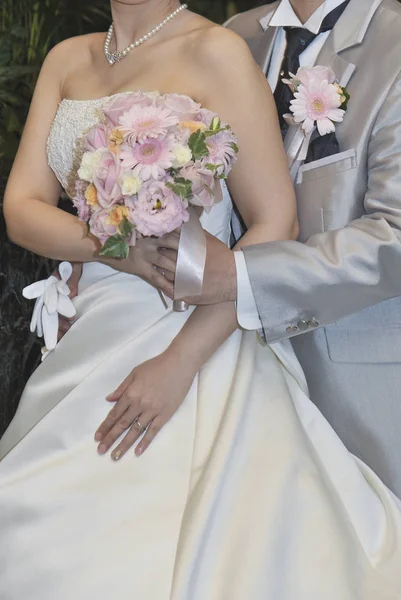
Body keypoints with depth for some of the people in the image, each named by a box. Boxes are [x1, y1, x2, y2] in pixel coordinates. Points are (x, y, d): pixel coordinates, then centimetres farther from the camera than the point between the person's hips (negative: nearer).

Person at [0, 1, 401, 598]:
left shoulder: (215, 52, -7)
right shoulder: (67, 61, 11)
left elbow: (276, 224, -12)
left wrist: (180, 361, -18)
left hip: (194, 339, -5)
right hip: (92, 338, 6)